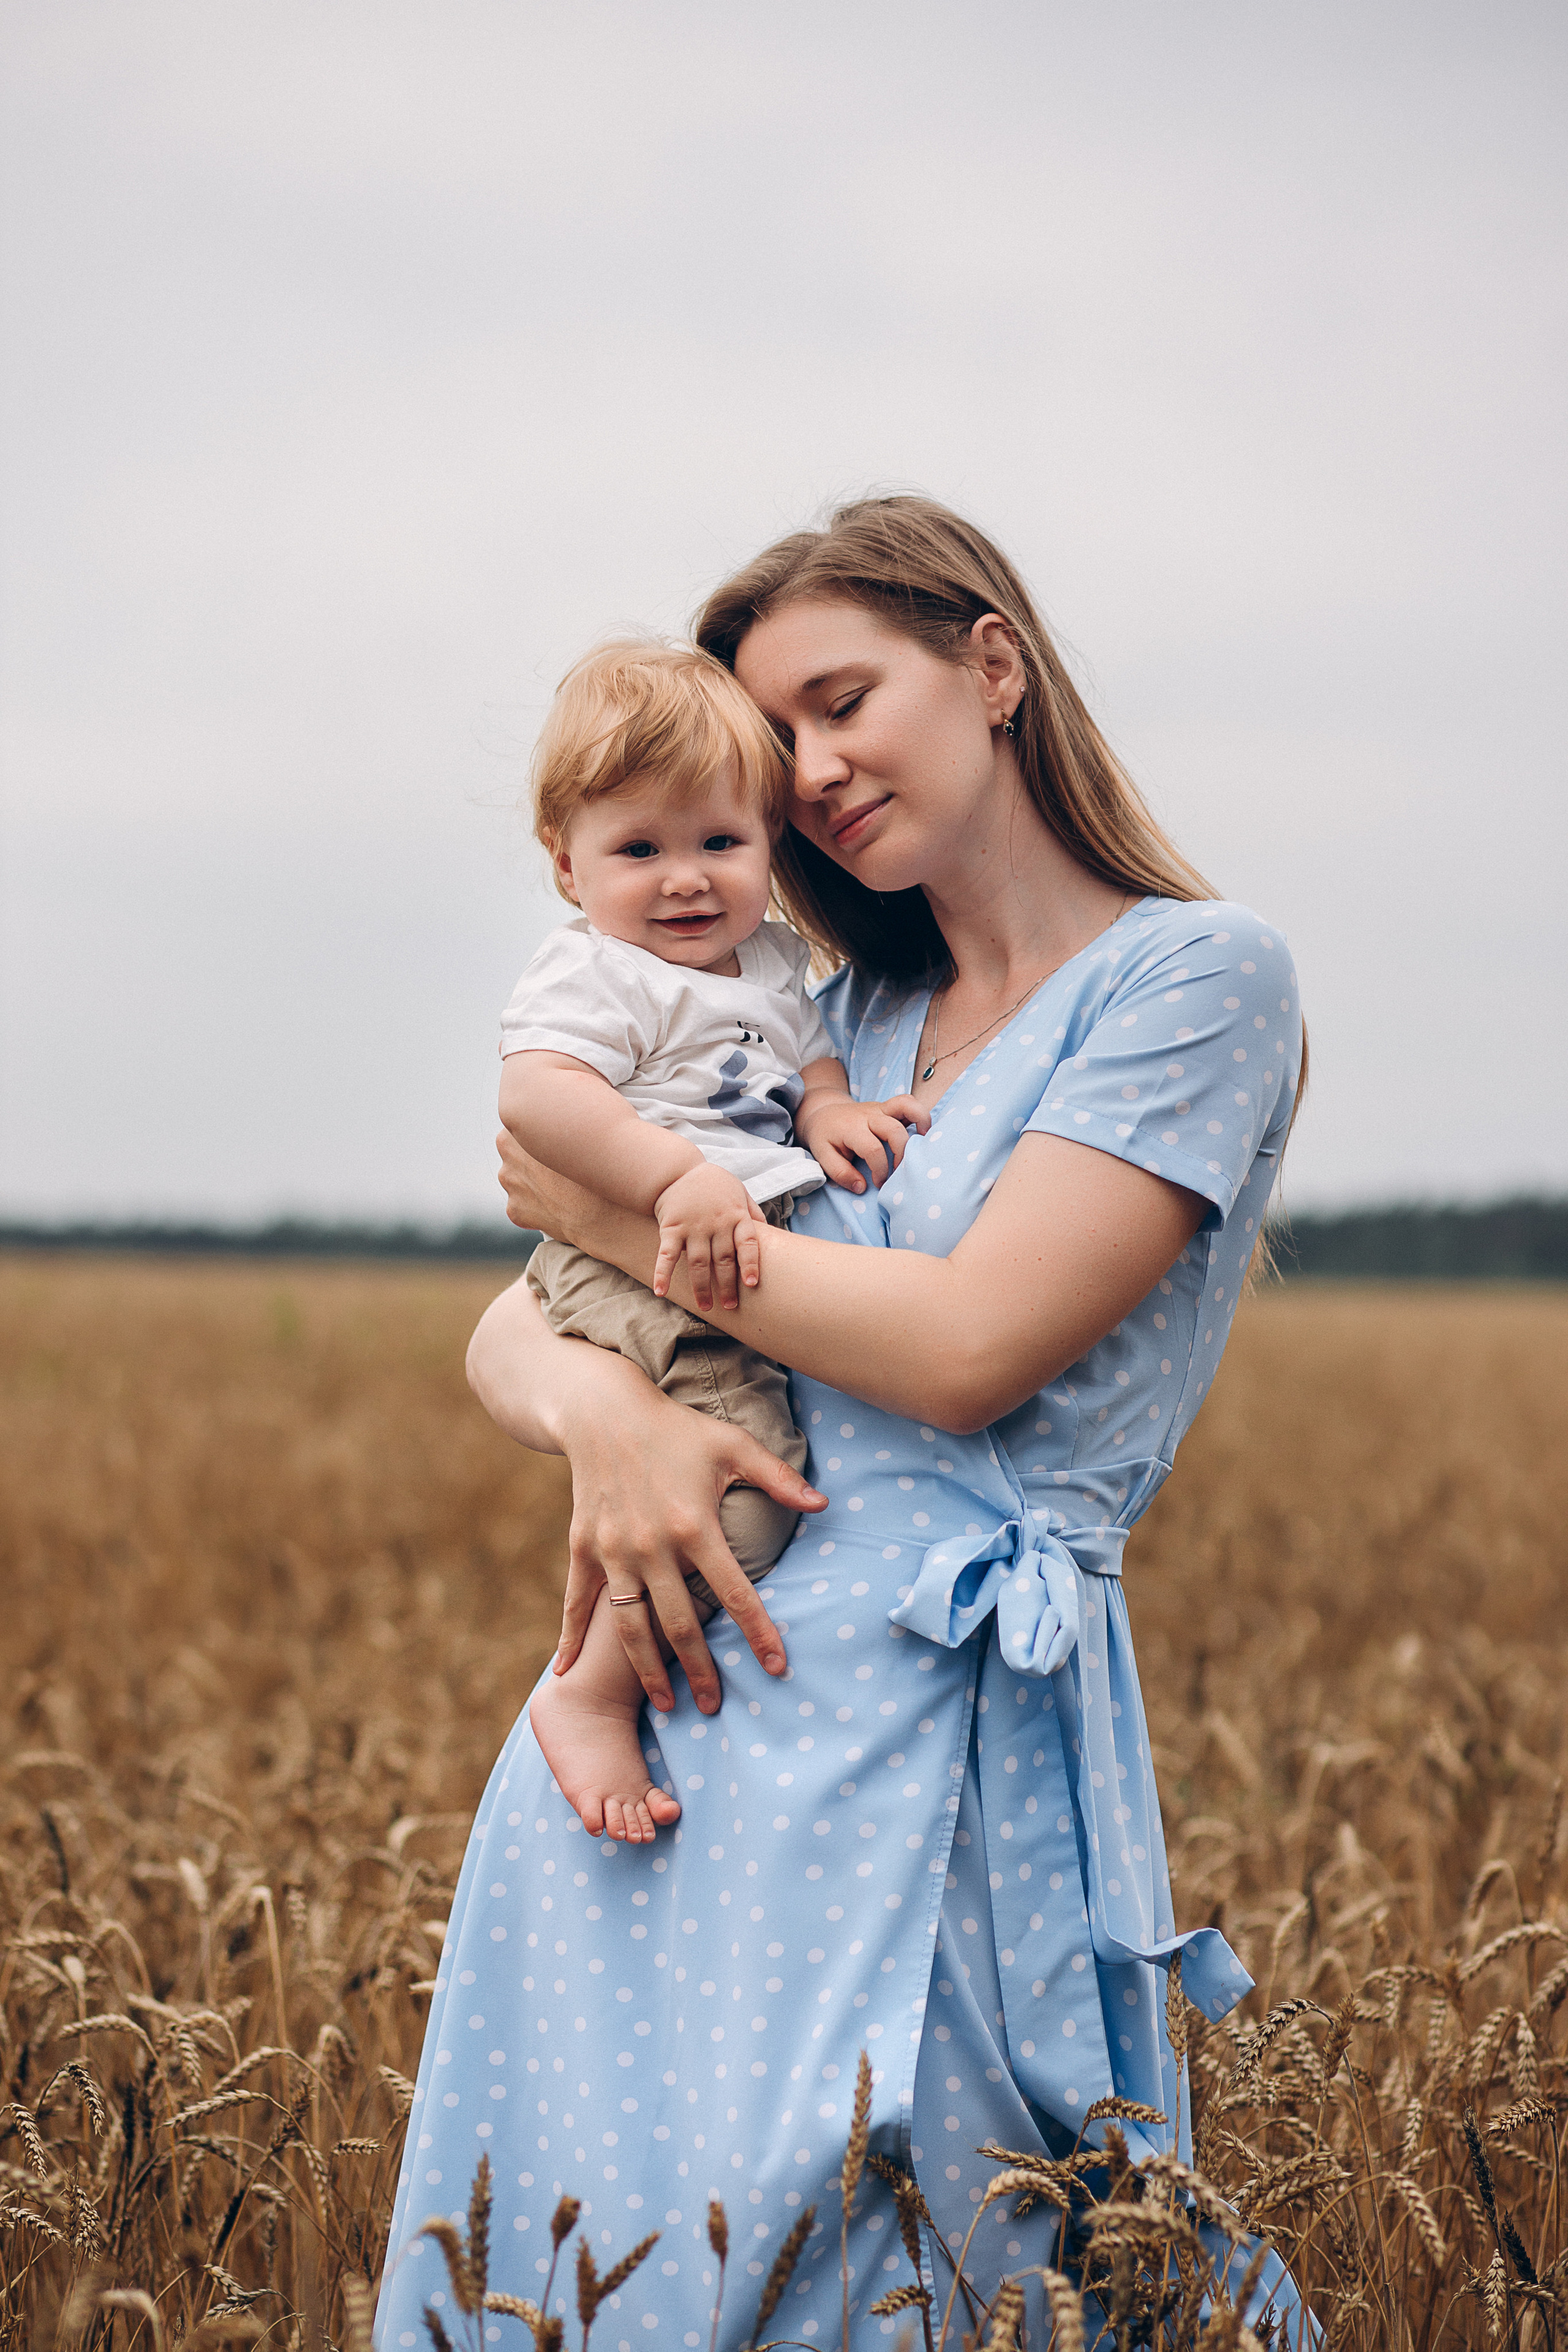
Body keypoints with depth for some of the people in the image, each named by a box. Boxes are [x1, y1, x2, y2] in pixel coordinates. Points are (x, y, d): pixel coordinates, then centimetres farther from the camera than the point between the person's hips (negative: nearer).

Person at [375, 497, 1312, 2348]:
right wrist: (594, 1404, -12)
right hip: (649, 1716, 6)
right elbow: (507, 1334, 13)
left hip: (937, 1733, -6)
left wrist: (622, 1210, -1)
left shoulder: (1197, 975, 0)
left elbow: (969, 1348, -12)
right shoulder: (836, 1027, 19)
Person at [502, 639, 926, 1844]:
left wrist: (831, 1110, 0)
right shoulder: (594, 974, -9)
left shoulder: (773, 963, 18)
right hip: (629, 1271, -9)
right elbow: (538, 1090, -23)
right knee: (743, 1466, -24)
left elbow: (808, 1052, 25)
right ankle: (593, 1694, -11)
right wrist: (678, 1178, -34)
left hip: (756, 1264, 9)